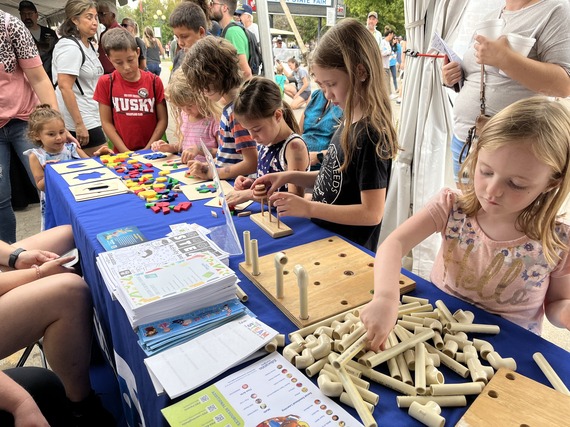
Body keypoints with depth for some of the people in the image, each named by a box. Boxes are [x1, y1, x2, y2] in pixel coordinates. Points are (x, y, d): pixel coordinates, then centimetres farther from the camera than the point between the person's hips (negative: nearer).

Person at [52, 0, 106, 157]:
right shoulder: (70, 47, -13)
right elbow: (64, 87, -20)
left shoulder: (89, 45, 15)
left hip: (92, 118, 9)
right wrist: (79, 124, -23)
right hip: (82, 121, -9)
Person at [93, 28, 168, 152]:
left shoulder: (154, 81, 2)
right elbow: (107, 122, 3)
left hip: (152, 152, 0)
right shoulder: (106, 83, 2)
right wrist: (126, 152, -6)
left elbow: (163, 120, 2)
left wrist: (147, 150, -6)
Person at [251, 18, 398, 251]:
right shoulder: (349, 122, 4)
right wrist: (290, 176, 2)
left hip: (349, 251, -7)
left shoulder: (371, 134, -22)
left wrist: (308, 208, -21)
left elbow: (372, 213, -22)